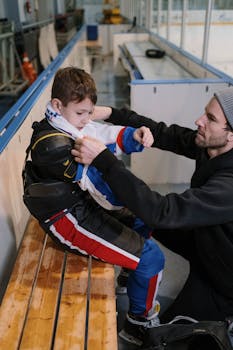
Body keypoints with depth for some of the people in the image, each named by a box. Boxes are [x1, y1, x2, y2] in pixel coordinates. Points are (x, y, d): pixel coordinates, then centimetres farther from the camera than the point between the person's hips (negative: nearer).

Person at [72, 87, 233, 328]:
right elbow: (163, 134, -10)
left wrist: (104, 160, -47)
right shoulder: (210, 145, -17)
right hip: (206, 241, 7)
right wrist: (111, 113, -19)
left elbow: (161, 211, -45)